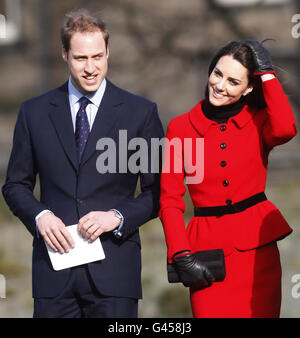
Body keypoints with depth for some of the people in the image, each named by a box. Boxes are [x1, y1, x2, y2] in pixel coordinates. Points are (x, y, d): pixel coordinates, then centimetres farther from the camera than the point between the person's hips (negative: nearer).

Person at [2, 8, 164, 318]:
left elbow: (157, 191, 6)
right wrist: (39, 216, -6)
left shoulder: (140, 112, 4)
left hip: (113, 269, -1)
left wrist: (118, 217, -11)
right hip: (54, 268, 2)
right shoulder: (35, 112, 10)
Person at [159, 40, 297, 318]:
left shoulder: (259, 121, 6)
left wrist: (268, 74, -10)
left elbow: (284, 130, -20)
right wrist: (181, 255, -8)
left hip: (258, 246, 0)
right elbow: (170, 200, 4)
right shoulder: (180, 127, 5)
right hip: (208, 246, 0)